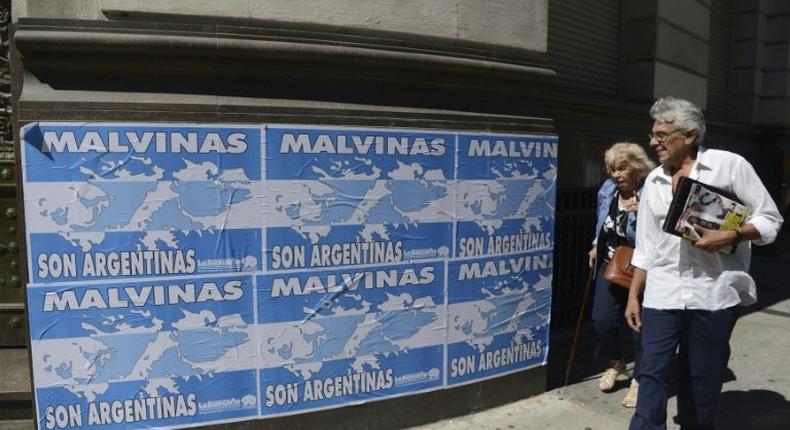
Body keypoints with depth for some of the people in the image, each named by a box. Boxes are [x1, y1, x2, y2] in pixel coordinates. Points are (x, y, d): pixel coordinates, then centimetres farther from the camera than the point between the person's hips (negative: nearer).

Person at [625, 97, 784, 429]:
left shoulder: (730, 165, -3)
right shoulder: (654, 181, 8)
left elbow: (770, 219, -1)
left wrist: (729, 236, -19)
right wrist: (633, 295, 10)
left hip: (713, 291, -2)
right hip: (662, 293, 3)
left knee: (702, 379, 10)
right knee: (652, 373, -2)